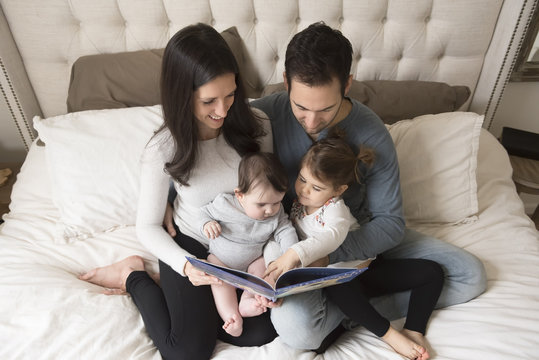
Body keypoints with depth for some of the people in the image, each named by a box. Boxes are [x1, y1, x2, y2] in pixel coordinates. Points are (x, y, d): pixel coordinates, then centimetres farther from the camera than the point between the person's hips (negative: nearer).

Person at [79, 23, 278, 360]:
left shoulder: (256, 124, -17)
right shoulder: (164, 149, -22)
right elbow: (148, 226, -11)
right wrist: (185, 266, -28)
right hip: (191, 245, -2)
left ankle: (185, 303, 15)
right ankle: (135, 276, 17)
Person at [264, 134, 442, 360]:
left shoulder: (335, 208, -20)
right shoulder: (295, 204, -3)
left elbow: (331, 237, -41)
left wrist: (295, 254, -55)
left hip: (365, 268, 0)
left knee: (432, 271, -8)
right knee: (338, 286, -40)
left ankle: (414, 332, 1)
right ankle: (389, 334, -21)